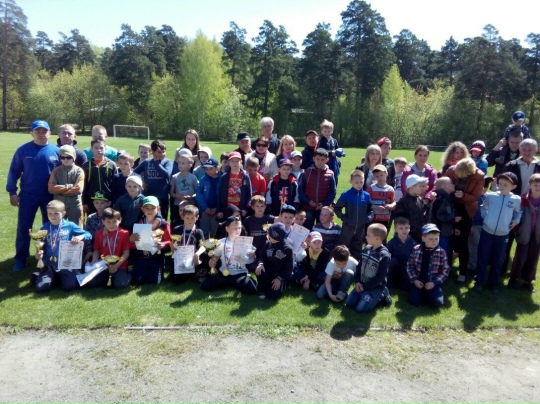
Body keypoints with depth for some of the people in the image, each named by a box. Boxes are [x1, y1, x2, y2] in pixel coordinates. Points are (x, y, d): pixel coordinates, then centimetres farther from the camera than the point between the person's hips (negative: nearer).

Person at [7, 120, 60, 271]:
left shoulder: (56, 151, -2)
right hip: (28, 196, 0)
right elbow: (14, 171, 1)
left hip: (50, 196, 1)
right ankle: (20, 259, 17)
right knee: (23, 228, 4)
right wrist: (12, 192, -4)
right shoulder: (23, 150, -4)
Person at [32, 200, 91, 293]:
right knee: (40, 288, -15)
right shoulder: (44, 228, 3)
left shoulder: (70, 225, -1)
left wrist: (80, 237, -22)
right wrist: (39, 253, -14)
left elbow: (88, 235, -1)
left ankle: (61, 277, 15)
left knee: (70, 286, -20)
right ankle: (54, 277, 17)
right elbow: (41, 247, 8)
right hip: (50, 265, 1)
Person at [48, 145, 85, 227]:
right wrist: (69, 186, -12)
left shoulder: (79, 171, -3)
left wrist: (59, 189, -6)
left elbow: (78, 189, -14)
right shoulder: (56, 171, 4)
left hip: (75, 205, -2)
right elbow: (51, 188, -7)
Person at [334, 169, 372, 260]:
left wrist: (368, 218, -4)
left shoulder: (367, 196, -1)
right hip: (348, 227, -3)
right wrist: (343, 218, -11)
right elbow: (337, 208, -2)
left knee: (357, 250, 15)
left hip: (361, 227, 3)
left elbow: (371, 209, 12)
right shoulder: (346, 195, -9)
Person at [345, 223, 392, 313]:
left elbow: (380, 277, -20)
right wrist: (357, 282, -4)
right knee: (349, 303, 0)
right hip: (361, 284, 7)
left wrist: (365, 287, -16)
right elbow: (359, 266, 9)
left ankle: (381, 296, 6)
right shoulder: (366, 249, 2)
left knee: (361, 308, -16)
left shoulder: (384, 255, -20)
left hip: (375, 288, -7)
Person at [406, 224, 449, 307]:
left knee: (437, 302, -21)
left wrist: (434, 282, -15)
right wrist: (414, 280, -10)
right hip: (418, 282, 1)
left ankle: (429, 293, 13)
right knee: (415, 301, -17)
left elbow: (445, 271, -5)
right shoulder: (416, 250, -4)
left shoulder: (441, 252, -8)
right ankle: (423, 293, 16)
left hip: (433, 283, 0)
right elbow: (409, 266, 3)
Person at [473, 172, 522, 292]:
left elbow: (518, 212, 14)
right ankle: (479, 281, 22)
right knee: (482, 258, 7)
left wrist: (516, 220, -3)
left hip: (503, 235, 0)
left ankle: (493, 283, 28)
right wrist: (485, 216, -5)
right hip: (487, 232, 0)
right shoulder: (490, 196, -6)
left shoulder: (516, 199, -5)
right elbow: (483, 208, 10)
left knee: (498, 260, 12)